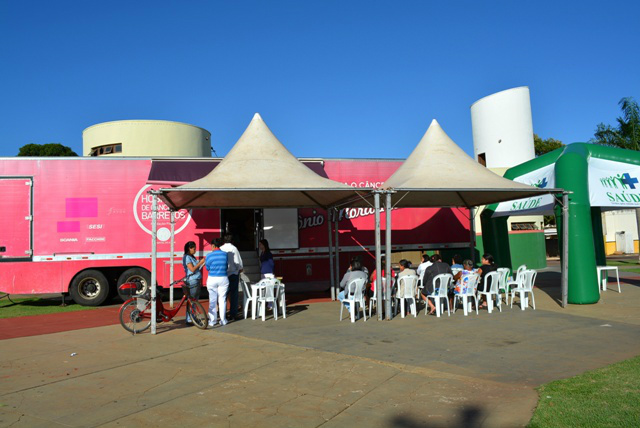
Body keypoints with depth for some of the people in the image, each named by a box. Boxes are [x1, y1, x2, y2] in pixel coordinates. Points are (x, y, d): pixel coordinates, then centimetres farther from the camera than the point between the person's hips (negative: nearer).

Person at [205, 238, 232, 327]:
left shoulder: (209, 255, -7)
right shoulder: (225, 254, -3)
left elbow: (207, 268, 3)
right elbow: (227, 266, 6)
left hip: (212, 279, -1)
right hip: (223, 278, 1)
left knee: (212, 300, 8)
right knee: (222, 299, 8)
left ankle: (212, 321, 13)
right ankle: (223, 320, 11)